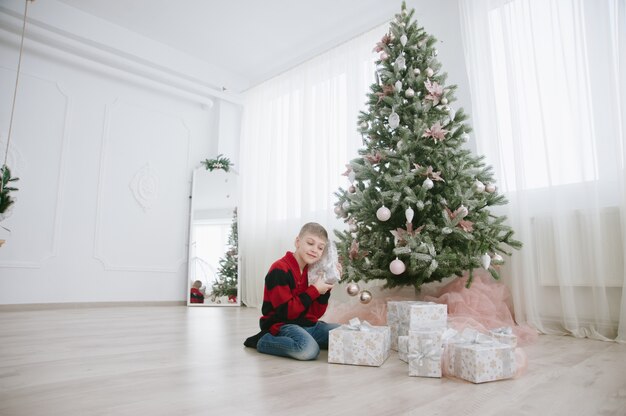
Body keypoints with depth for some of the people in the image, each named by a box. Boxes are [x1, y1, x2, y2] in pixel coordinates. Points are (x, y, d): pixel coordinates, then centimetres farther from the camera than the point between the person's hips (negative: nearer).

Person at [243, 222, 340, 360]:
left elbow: (317, 313, 7)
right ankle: (263, 341, -10)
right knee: (309, 350, -35)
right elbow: (286, 312, -22)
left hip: (308, 324, 8)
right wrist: (314, 290, -18)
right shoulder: (279, 270, -16)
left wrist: (325, 288, -7)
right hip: (282, 325, -8)